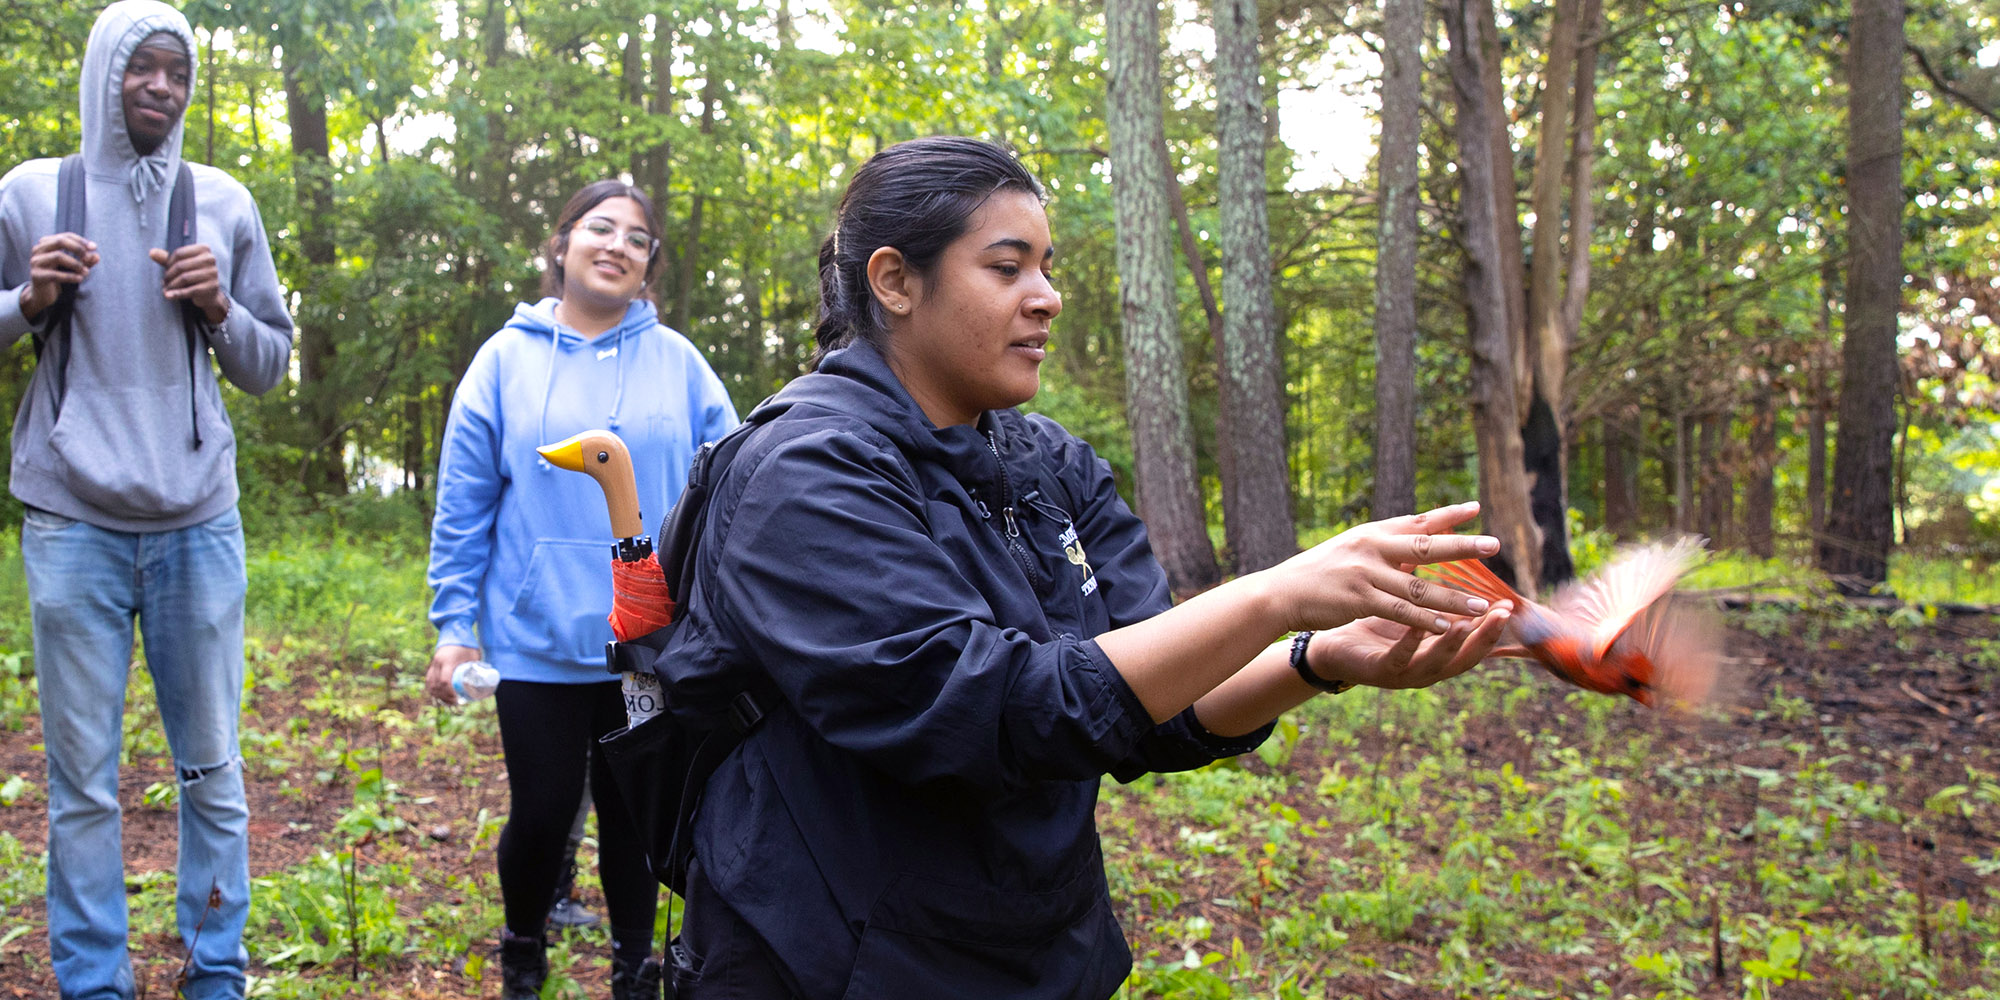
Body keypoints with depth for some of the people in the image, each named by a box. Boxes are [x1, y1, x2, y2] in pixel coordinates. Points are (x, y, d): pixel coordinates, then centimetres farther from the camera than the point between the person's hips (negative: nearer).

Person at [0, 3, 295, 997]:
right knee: (81, 778, 2)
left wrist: (220, 310, -5)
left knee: (212, 766, 6)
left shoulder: (225, 204, 10)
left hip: (198, 524, 1)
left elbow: (271, 365, 14)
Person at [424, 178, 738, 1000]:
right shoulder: (509, 358, 1)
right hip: (538, 639, -1)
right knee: (543, 809, 4)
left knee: (632, 810, 11)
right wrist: (455, 624, -2)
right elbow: (462, 505, 2)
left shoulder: (677, 363, 2)